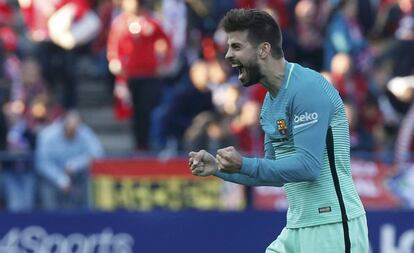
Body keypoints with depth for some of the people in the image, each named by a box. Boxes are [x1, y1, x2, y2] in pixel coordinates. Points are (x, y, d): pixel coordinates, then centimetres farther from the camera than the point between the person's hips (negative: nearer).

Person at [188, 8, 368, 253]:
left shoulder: (307, 89, -16)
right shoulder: (270, 103, 14)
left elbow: (308, 166, -23)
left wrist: (244, 165, -23)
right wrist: (219, 167, 10)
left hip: (332, 226, -10)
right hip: (297, 230, 10)